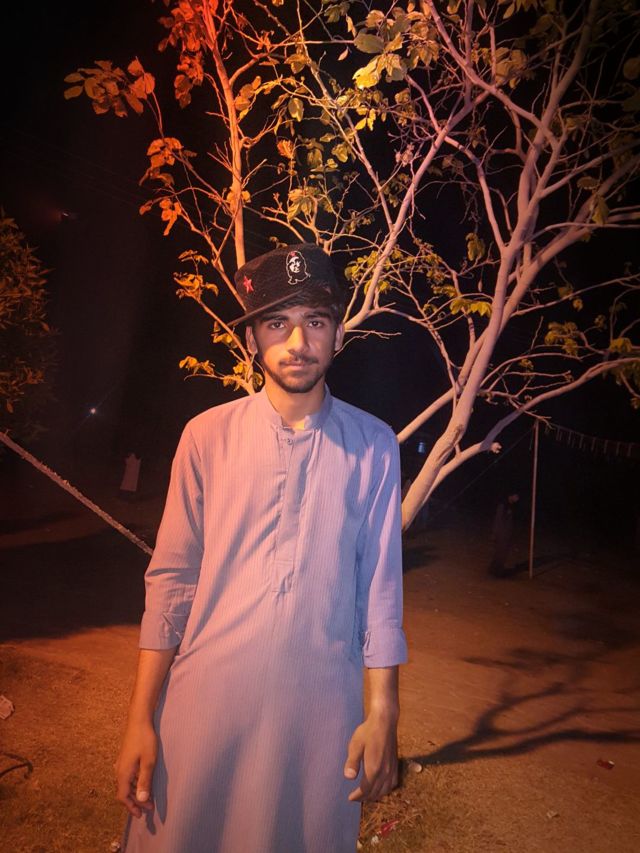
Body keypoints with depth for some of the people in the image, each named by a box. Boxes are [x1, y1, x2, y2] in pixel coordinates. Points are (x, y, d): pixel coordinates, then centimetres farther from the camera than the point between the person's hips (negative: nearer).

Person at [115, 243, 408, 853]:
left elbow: (380, 588, -1)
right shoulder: (208, 436, -4)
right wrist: (141, 717, -2)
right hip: (204, 704, 1)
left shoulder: (373, 447, -4)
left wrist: (382, 714, 2)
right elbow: (170, 579, -2)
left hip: (319, 712, 0)